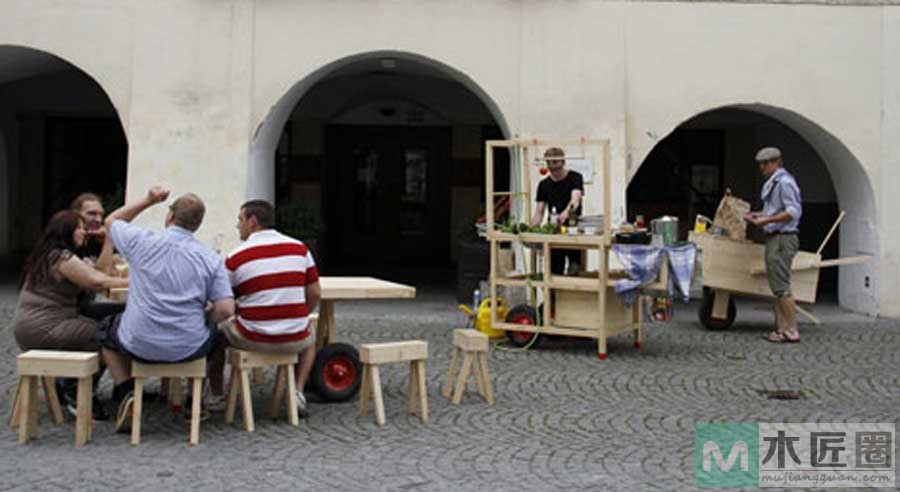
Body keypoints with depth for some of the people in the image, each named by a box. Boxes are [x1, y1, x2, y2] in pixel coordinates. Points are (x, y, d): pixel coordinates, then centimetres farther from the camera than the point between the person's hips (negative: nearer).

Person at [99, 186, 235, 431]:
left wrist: (148, 200, 18)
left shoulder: (142, 241, -7)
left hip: (139, 346, 0)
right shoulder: (211, 259, -7)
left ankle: (126, 393, 14)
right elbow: (226, 310, -11)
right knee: (214, 333, 34)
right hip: (188, 350, 0)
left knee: (109, 330, 32)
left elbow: (111, 221, 15)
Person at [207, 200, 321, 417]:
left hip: (252, 340, -2)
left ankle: (216, 397, 39)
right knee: (310, 336, 37)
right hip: (294, 340, 2)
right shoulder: (300, 248, 1)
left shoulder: (236, 257, -7)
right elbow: (315, 294, 5)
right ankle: (298, 393, 20)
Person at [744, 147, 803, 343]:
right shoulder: (774, 183, 19)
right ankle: (781, 328, 12)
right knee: (777, 285, 10)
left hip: (782, 238, -10)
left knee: (781, 286, -10)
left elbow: (793, 211, -20)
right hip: (774, 238, 10)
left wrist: (766, 220, -21)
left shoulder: (784, 182, -12)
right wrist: (760, 215, 15)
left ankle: (791, 330, -7)